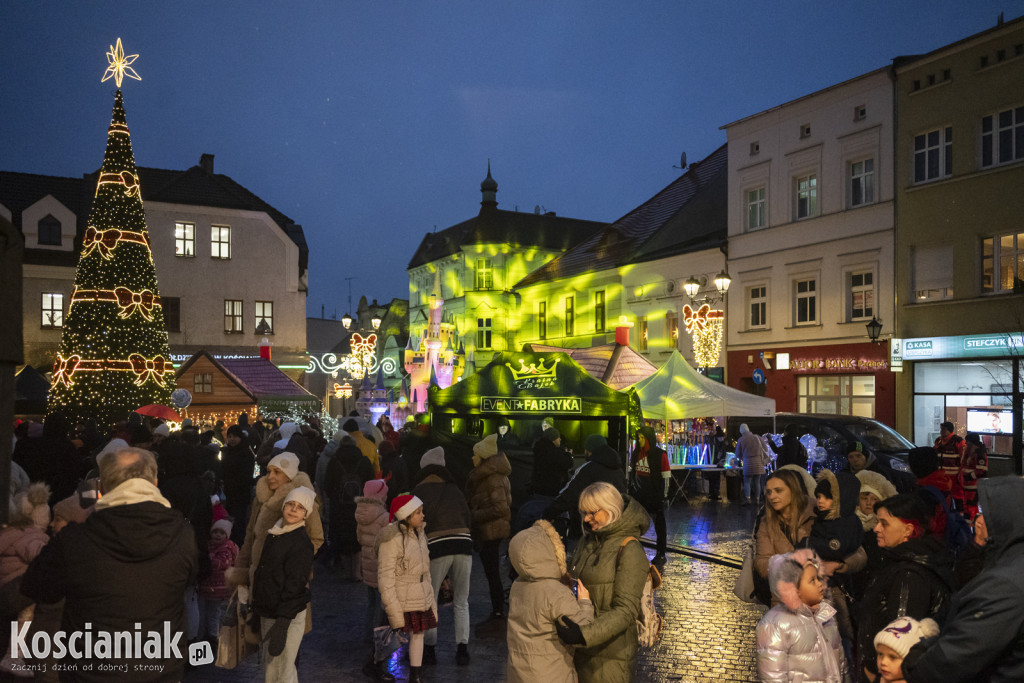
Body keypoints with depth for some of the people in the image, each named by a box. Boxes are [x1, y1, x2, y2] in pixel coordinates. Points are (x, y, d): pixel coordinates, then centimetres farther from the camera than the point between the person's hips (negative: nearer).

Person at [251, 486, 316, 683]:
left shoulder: (301, 542, -16)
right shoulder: (274, 534, 9)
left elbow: (294, 586, -19)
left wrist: (281, 626, -22)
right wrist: (257, 607, 17)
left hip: (288, 615, -8)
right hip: (267, 612, 8)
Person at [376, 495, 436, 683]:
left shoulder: (418, 534, 6)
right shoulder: (391, 539, -19)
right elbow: (386, 577, -17)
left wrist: (430, 595, 15)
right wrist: (393, 610, -18)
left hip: (421, 597, 7)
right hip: (402, 600, -7)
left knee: (418, 635, 14)